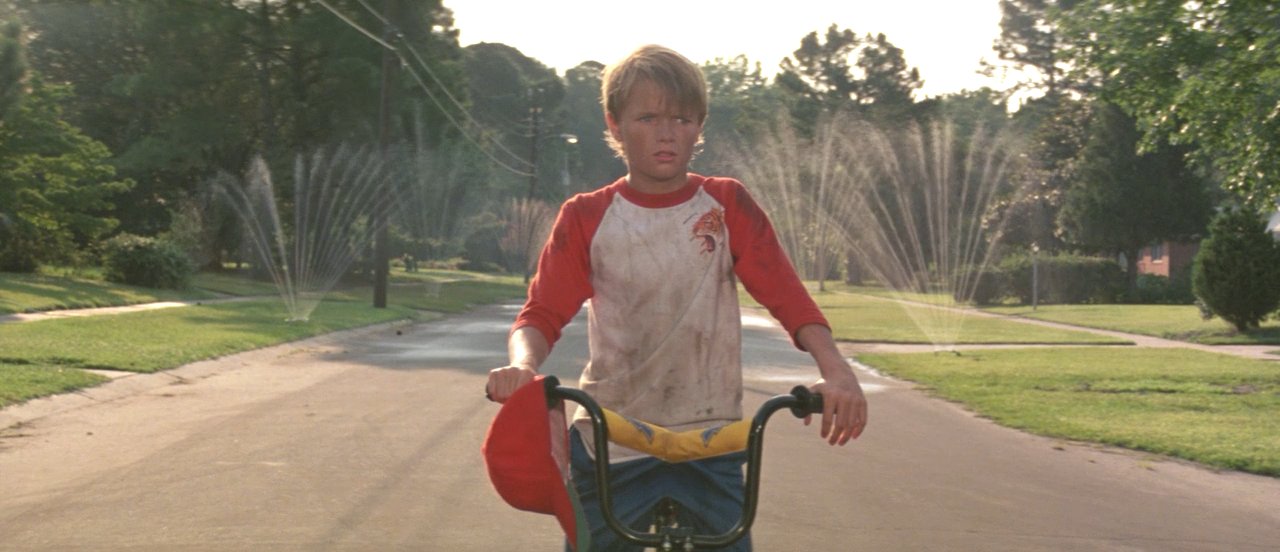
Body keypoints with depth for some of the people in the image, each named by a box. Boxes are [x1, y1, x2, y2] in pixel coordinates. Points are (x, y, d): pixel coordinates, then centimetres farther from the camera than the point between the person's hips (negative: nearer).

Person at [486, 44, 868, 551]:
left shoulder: (727, 206, 1)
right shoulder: (585, 217, 0)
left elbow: (787, 296, -6)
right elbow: (542, 313, -6)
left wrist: (834, 369, -23)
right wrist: (522, 365, -28)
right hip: (608, 446, 0)